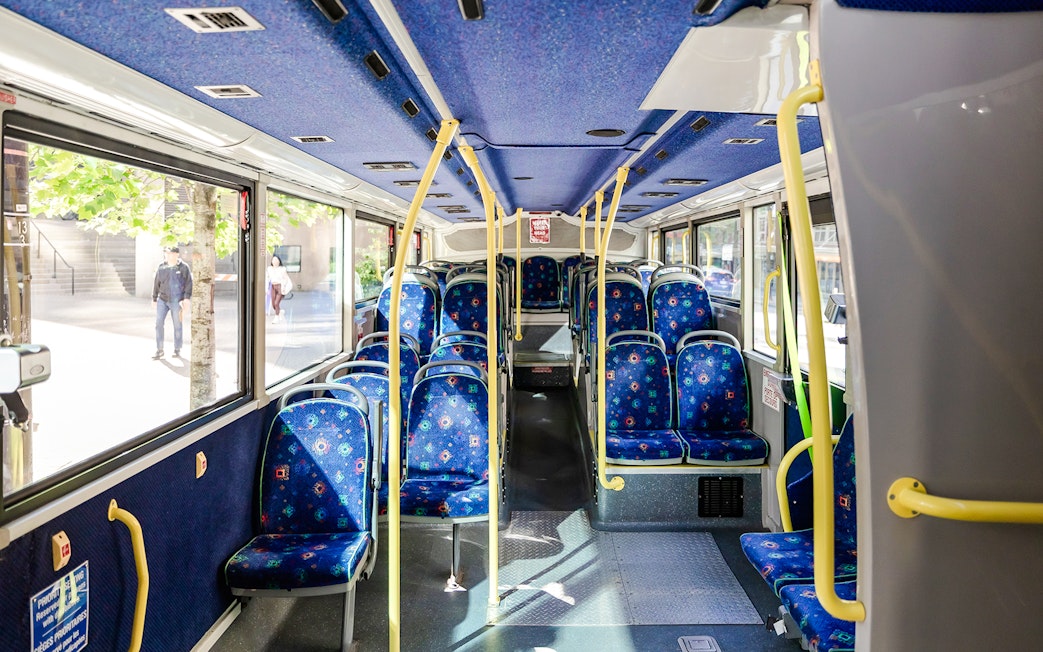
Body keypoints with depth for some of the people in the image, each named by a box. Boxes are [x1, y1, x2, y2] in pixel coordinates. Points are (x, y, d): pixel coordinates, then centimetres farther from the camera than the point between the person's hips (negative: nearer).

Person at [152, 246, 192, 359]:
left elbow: (189, 283, -5)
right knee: (159, 323, -3)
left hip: (176, 301, -3)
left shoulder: (183, 267, -3)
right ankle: (159, 350, 5)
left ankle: (177, 350, 17)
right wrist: (154, 298, 15)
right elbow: (156, 283, 13)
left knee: (177, 325, 5)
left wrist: (187, 298, -13)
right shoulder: (162, 267, 6)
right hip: (162, 300, 3)